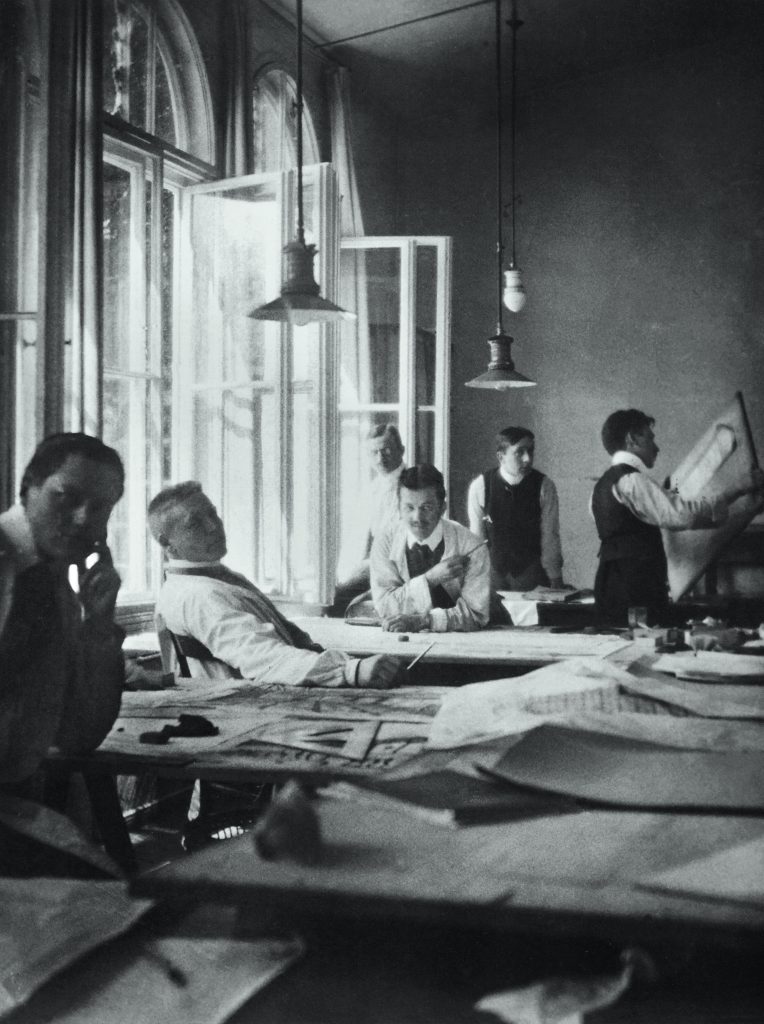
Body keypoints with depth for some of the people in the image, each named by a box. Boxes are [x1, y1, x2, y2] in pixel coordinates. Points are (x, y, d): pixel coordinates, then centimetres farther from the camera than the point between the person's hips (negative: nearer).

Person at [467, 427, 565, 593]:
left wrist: (555, 580, -4)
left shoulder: (544, 487, -9)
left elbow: (550, 535, -6)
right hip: (493, 571, 1)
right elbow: (476, 536, -1)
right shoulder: (480, 486, -8)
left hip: (532, 572, 0)